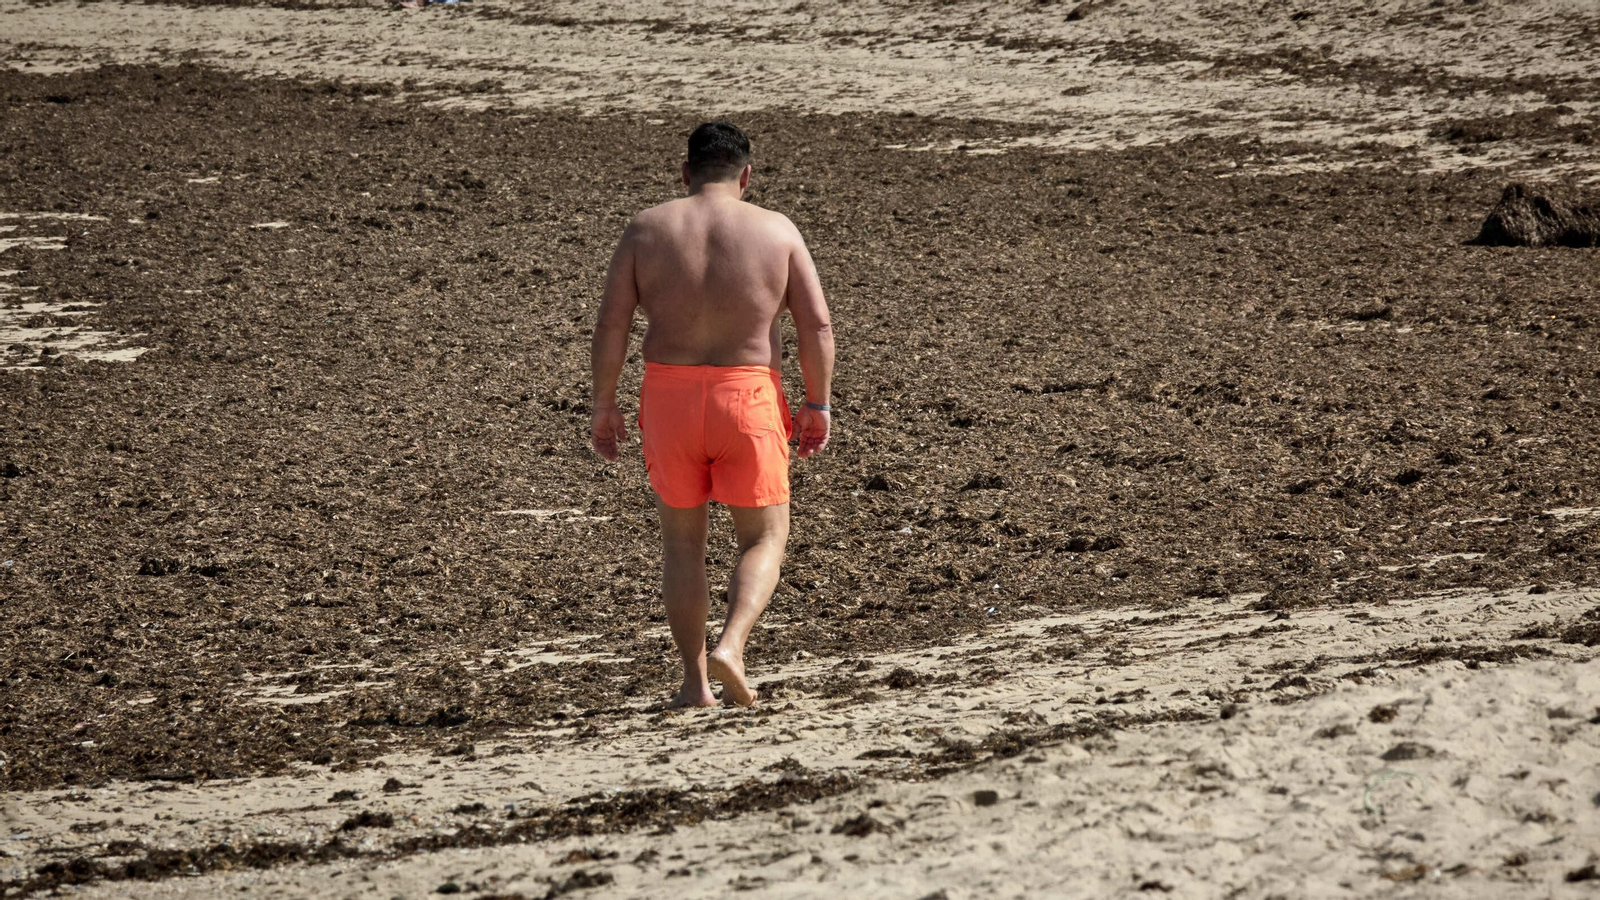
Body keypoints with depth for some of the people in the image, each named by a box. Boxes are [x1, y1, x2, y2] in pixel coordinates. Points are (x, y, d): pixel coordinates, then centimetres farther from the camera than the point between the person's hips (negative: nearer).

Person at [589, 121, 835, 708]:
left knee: (682, 539, 18)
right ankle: (731, 646, -13)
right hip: (748, 398, -1)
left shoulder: (647, 229, 0)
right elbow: (816, 324, -5)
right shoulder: (776, 231, -1)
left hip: (669, 397, 1)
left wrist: (604, 405, 3)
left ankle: (695, 681, 16)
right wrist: (818, 405, 4)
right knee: (764, 539, 12)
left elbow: (611, 323, -4)